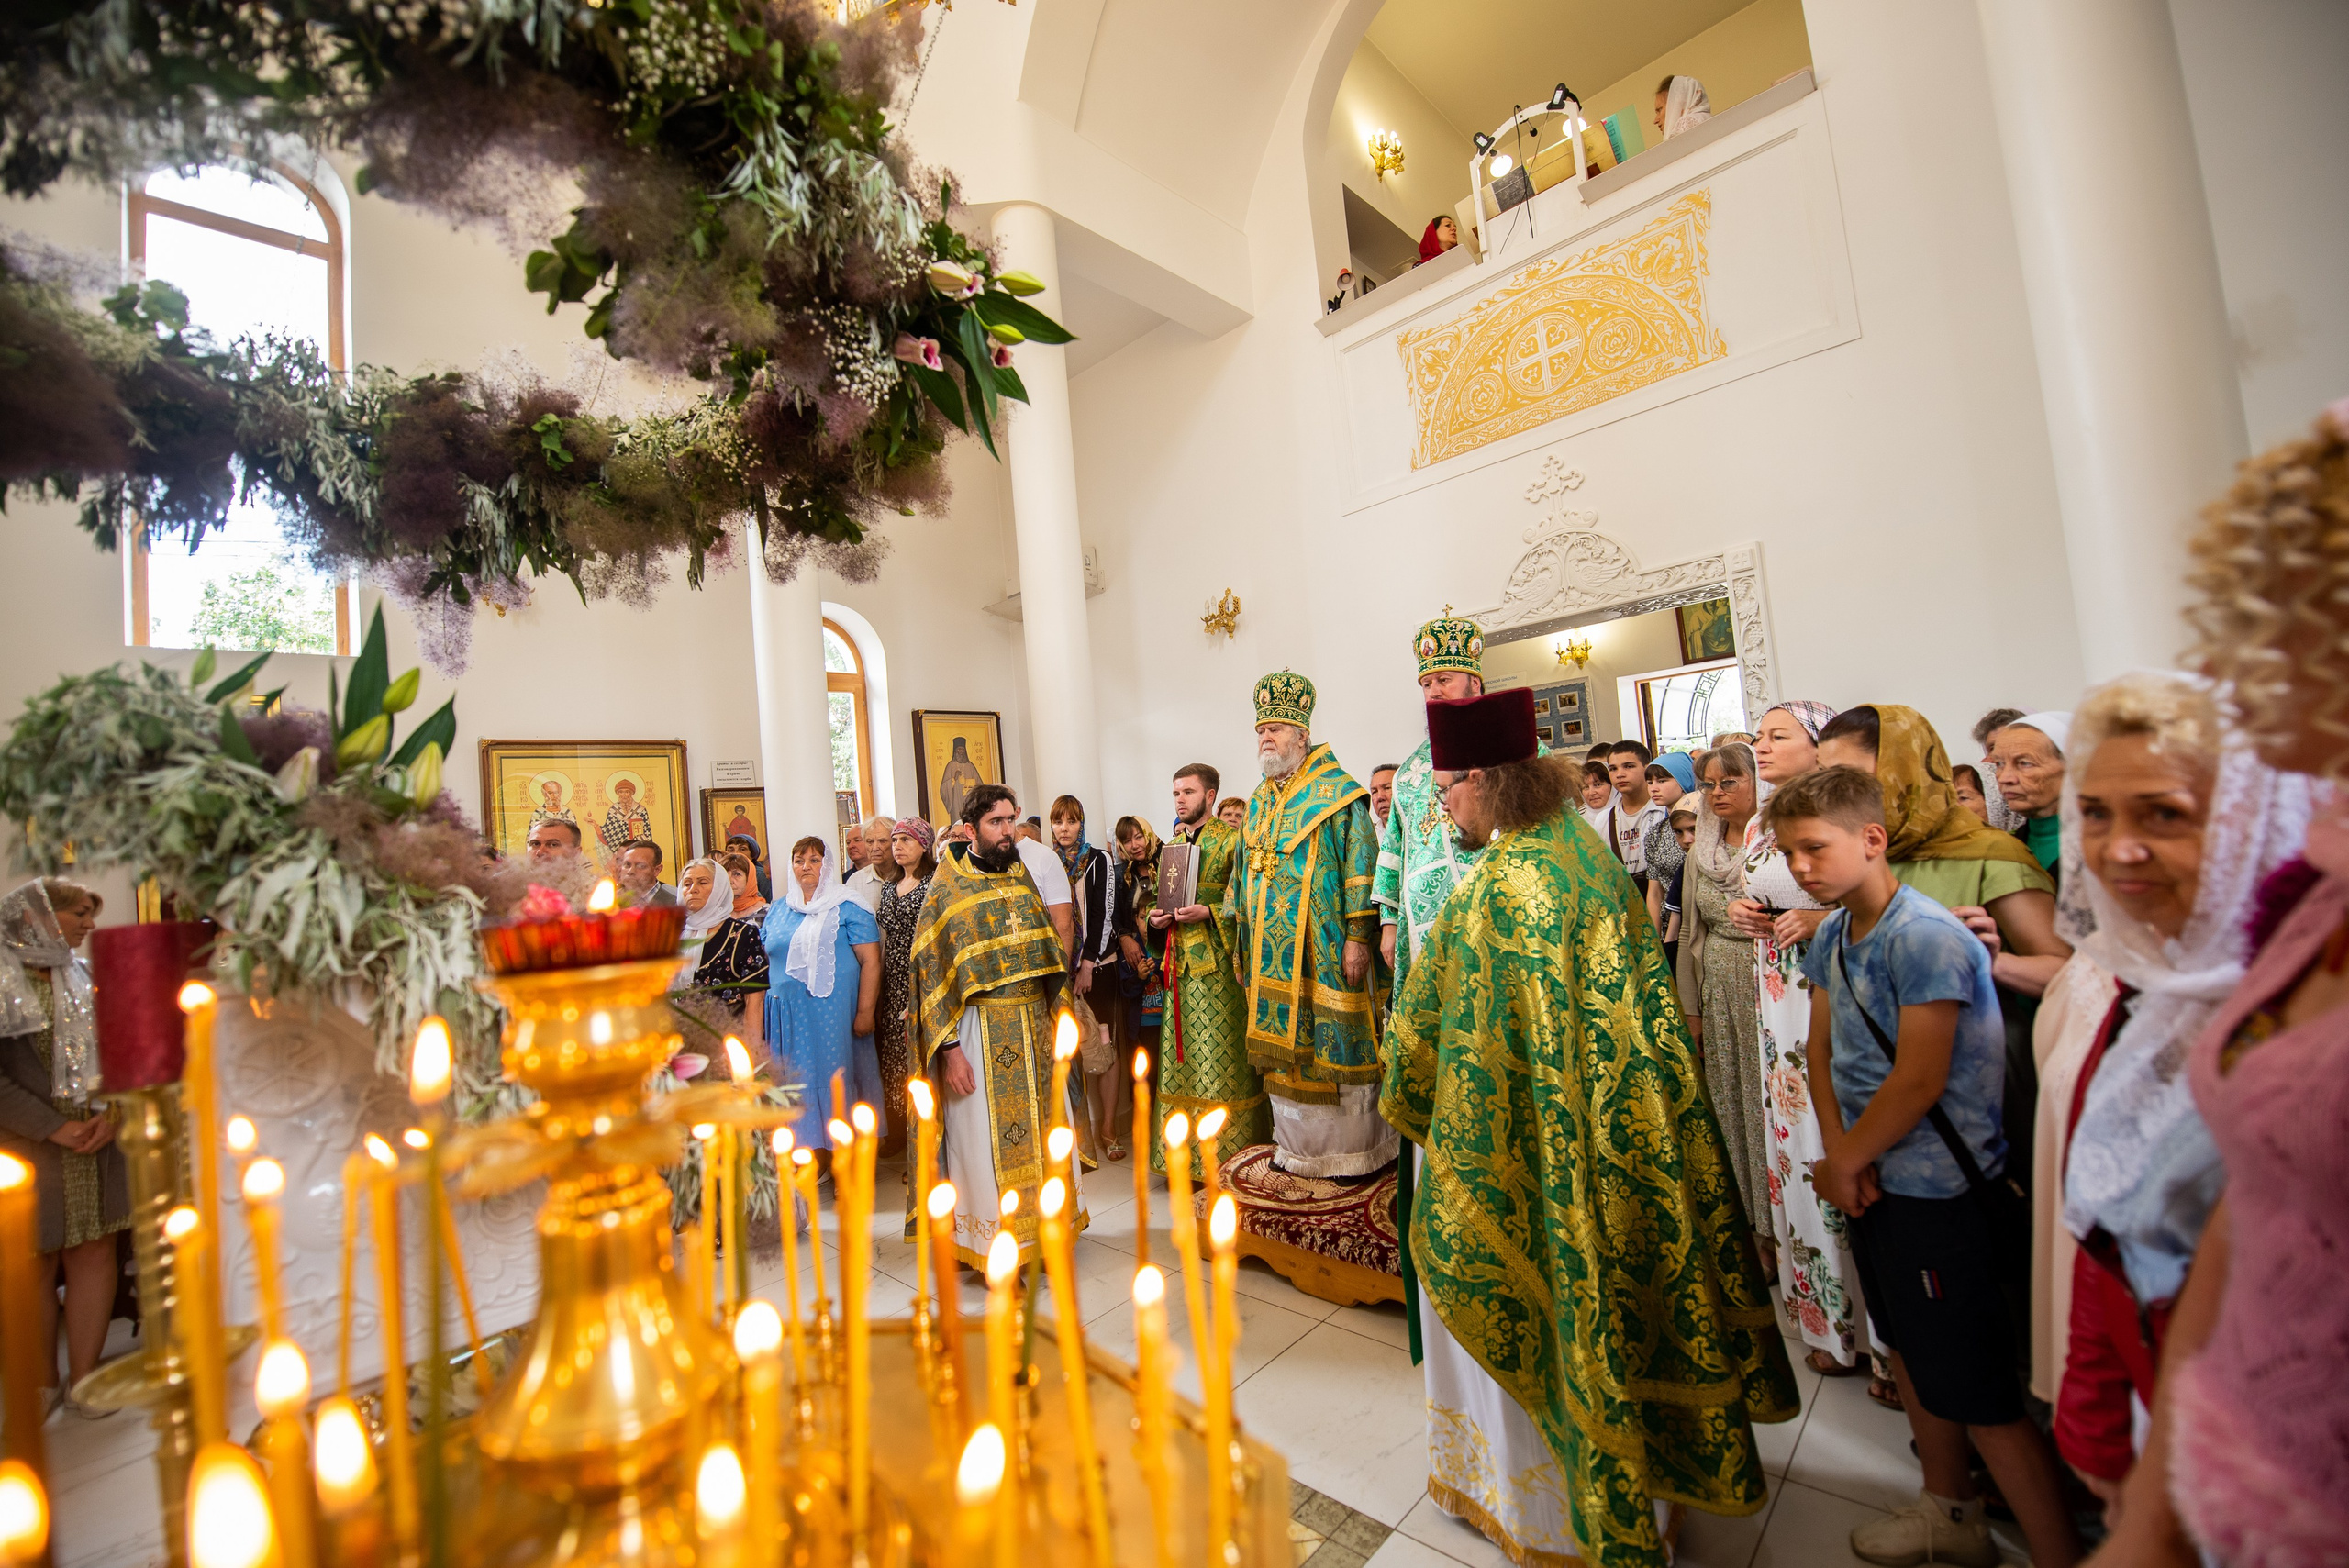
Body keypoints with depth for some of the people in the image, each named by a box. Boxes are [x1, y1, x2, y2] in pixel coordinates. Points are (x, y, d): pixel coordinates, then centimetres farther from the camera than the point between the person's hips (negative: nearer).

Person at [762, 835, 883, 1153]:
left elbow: (871, 961, -8)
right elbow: (763, 961, 18)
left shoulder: (847, 909, -2)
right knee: (798, 1082, 7)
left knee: (836, 1077, -2)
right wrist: (762, 1012, 11)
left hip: (833, 1013, -5)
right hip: (788, 1016, 5)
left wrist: (865, 1012, -14)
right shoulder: (777, 911, 14)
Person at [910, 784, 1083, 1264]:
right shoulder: (948, 889, -7)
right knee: (985, 1139, 5)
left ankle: (1041, 1231, 31)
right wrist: (949, 1049, -15)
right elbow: (931, 971, -10)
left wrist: (1057, 1022, 9)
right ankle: (990, 1244, 23)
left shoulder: (1024, 877, 8)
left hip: (1035, 1029, 5)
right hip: (980, 1033, -5)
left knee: (1041, 1130, 13)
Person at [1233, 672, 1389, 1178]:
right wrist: (1242, 947, 17)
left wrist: (1358, 936, -17)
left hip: (1322, 952, -6)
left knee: (1335, 1045, 1)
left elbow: (1361, 866, -11)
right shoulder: (1258, 804, 15)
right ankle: (1299, 1146, 27)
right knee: (1285, 1046, 12)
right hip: (1271, 955, 6)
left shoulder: (1337, 792, -5)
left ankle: (1354, 1150, 18)